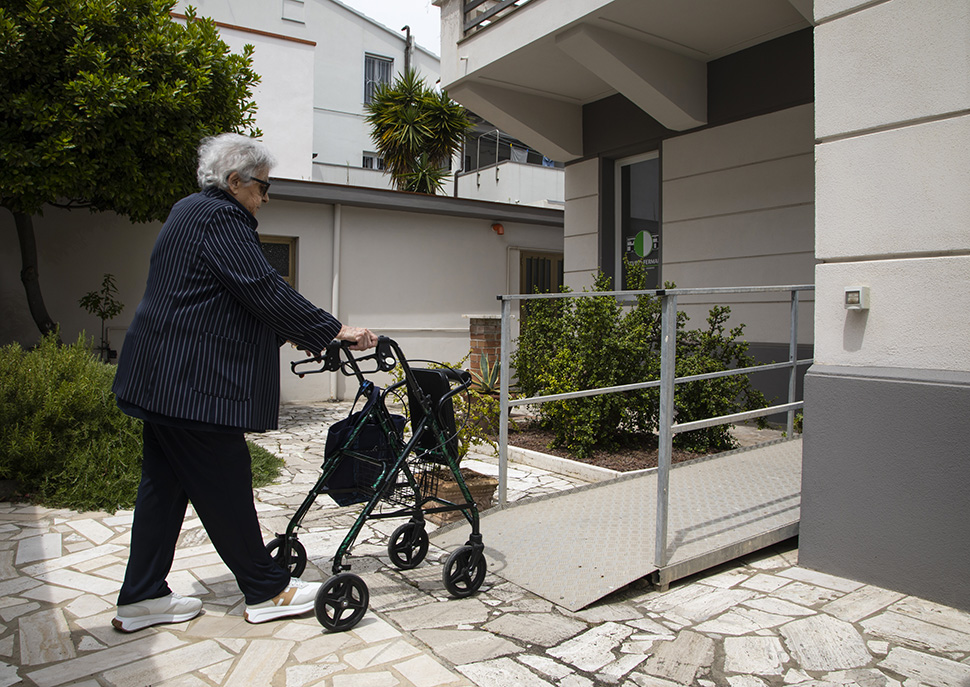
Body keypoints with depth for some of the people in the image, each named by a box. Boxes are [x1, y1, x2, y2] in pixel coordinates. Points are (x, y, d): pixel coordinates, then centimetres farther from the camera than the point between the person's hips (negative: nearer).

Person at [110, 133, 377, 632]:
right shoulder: (218, 218, -13)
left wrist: (289, 334, 20)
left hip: (164, 379, 11)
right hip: (193, 382, -11)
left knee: (165, 483, 14)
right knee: (225, 488, -2)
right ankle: (266, 592, 11)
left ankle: (142, 598, 23)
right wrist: (333, 331, -15)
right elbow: (265, 291, -20)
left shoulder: (191, 213, 21)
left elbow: (235, 301, 23)